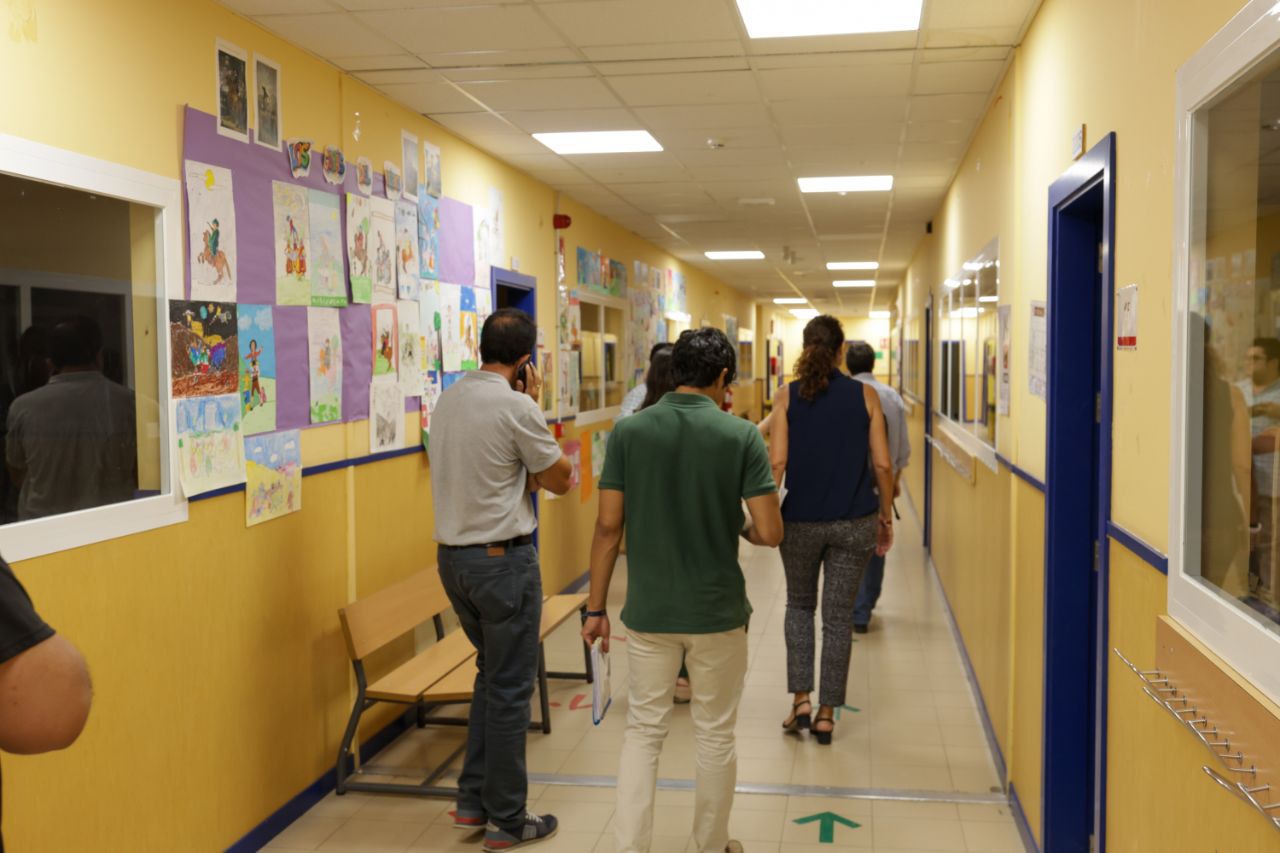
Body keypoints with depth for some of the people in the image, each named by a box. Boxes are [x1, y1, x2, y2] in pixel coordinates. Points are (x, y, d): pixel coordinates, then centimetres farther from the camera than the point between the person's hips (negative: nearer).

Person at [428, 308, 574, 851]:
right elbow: (560, 479, -6)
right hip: (502, 559, -8)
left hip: (452, 555, 8)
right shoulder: (516, 406, -17)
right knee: (510, 689, 5)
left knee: (491, 674, 22)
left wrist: (524, 478, 3)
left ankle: (474, 801, 27)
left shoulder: (448, 399, 7)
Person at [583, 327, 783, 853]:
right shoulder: (740, 435, -10)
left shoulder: (628, 431, -5)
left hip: (648, 611, 1)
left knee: (643, 732, 13)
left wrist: (596, 607, 2)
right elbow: (770, 532, -13)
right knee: (714, 735, 15)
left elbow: (608, 526, -6)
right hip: (717, 611, -1)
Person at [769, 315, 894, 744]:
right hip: (854, 521, 0)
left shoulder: (788, 396, -3)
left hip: (801, 520, 0)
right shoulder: (865, 395, -1)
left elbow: (776, 463, -8)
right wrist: (886, 517, 9)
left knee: (799, 605, 20)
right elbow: (882, 465, -2)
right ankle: (826, 714, 14)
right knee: (838, 616, 9)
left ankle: (801, 700, 12)